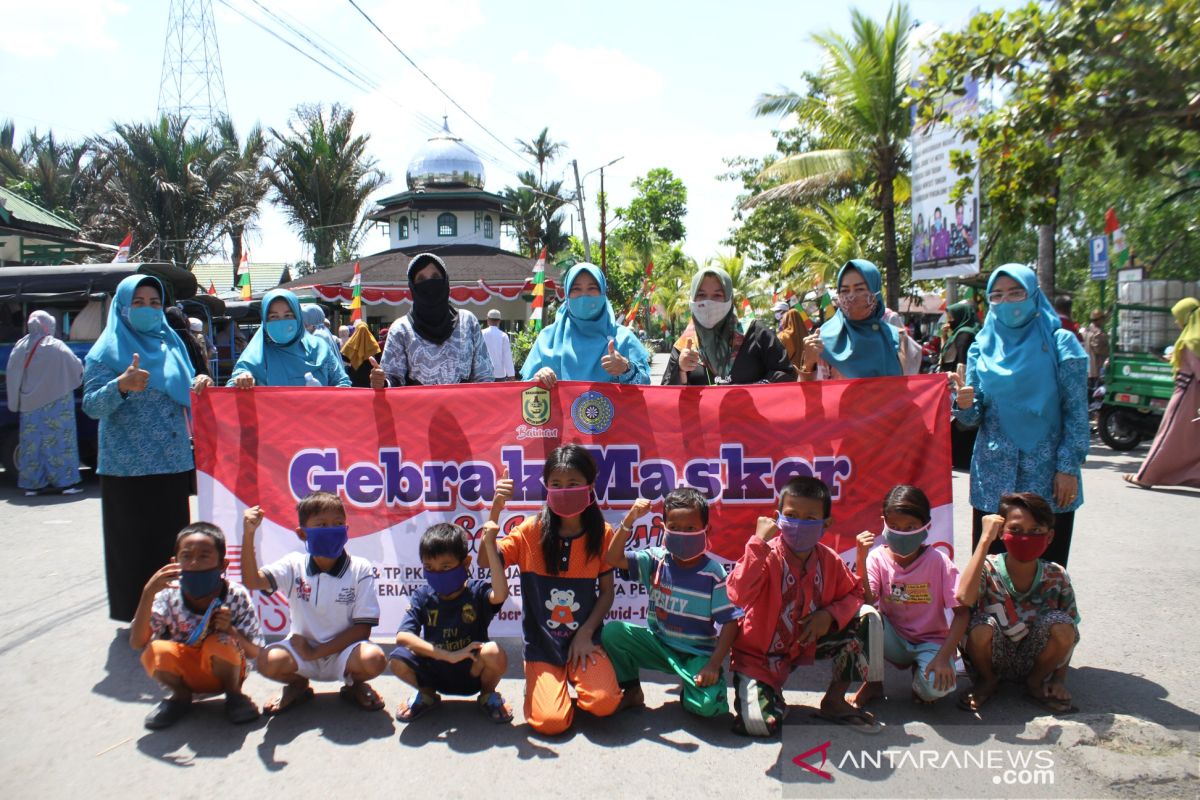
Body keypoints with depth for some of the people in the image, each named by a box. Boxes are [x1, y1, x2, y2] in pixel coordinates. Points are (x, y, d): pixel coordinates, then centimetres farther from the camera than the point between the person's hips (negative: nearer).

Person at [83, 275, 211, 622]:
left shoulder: (171, 343, 13)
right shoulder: (108, 351, -2)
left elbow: (184, 395, 22)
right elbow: (91, 406, -11)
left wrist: (199, 385, 0)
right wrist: (121, 385, -29)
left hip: (173, 463, 5)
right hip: (128, 466, -4)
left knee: (173, 541, 7)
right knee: (133, 542, 2)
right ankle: (136, 617, 12)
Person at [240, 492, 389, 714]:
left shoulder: (360, 569, -10)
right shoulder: (295, 565, -2)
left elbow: (363, 628, -11)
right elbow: (252, 580, -18)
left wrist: (317, 652, -16)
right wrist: (248, 534, -28)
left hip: (344, 651, -2)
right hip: (302, 650, 2)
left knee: (374, 659, -32)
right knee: (268, 661, -27)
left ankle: (354, 685, 7)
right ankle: (298, 685, 10)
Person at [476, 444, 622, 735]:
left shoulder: (602, 534, -3)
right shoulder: (532, 530, -5)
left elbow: (607, 591, 3)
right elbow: (486, 562, -16)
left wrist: (585, 633, -8)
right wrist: (495, 510, -25)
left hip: (584, 639, 1)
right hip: (541, 645, -1)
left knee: (605, 703, -23)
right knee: (551, 721, -19)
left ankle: (576, 684, 11)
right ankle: (538, 687, 15)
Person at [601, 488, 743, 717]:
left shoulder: (713, 574, -14)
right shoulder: (656, 560, -5)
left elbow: (730, 622, -13)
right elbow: (613, 558, -14)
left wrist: (714, 665, -22)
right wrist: (629, 520, -26)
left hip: (697, 654, -3)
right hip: (659, 645, 3)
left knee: (709, 705, -29)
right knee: (612, 631, -19)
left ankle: (689, 690, 10)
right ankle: (632, 691, 5)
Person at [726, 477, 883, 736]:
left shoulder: (830, 560, -8)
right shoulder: (766, 556, -24)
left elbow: (854, 593, 7)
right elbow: (738, 595, -40)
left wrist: (830, 614, -15)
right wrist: (759, 540, -41)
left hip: (807, 643, 5)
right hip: (760, 654, -5)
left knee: (867, 618, -7)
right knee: (760, 724, -25)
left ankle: (834, 701, 6)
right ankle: (773, 694, 15)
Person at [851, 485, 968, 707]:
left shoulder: (939, 561, -15)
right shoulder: (878, 558, -11)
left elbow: (962, 613, -14)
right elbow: (866, 602, -23)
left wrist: (943, 657, -24)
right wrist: (861, 561, -32)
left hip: (930, 641, -1)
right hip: (893, 641, 1)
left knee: (937, 687, -32)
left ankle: (920, 670, 7)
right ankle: (872, 682, -7)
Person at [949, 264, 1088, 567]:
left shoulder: (1060, 343, -1)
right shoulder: (983, 346, 7)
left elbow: (1076, 412, -2)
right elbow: (973, 418, 5)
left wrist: (1069, 468, -8)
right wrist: (965, 404, -17)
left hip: (1047, 477, -2)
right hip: (993, 479, 2)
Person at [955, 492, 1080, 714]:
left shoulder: (1056, 577, -10)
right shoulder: (988, 569, -18)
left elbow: (1068, 633, 1)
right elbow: (964, 598, -41)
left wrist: (1059, 679, -9)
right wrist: (985, 539, -36)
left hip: (1034, 660, 2)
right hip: (993, 659, -2)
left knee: (1061, 624, -25)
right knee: (981, 626, -33)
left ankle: (1035, 683, 3)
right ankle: (987, 681, 0)